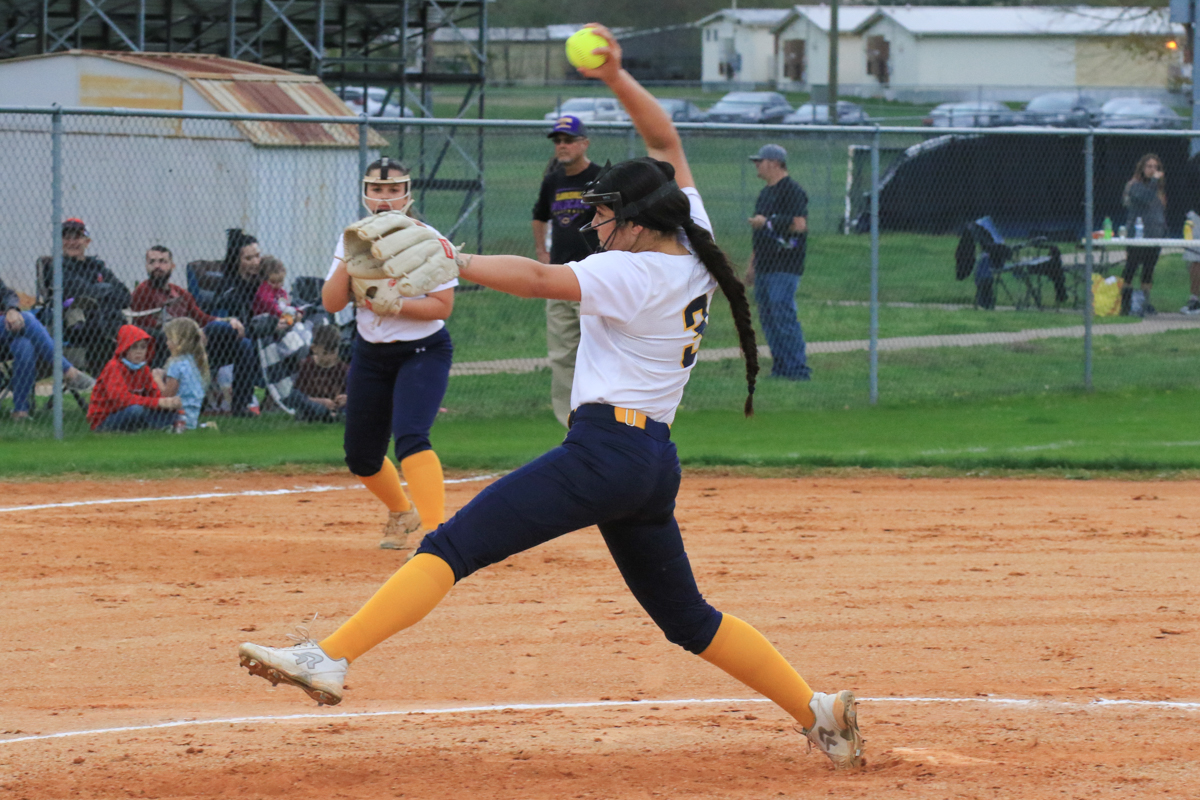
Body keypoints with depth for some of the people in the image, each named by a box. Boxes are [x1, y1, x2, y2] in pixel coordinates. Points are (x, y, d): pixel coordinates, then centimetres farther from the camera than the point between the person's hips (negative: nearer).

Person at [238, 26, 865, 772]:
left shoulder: (635, 272, -11)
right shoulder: (692, 251, 12)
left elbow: (541, 278, -23)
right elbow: (668, 145, 21)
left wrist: (450, 264, -24)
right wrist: (616, 78, 14)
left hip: (606, 451, -9)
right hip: (656, 465, 9)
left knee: (452, 546, -16)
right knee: (686, 617, 20)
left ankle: (330, 659, -27)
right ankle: (819, 711, 18)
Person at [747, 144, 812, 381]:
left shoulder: (791, 191, -10)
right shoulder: (766, 192, 20)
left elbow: (799, 225, -21)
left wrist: (767, 222, -15)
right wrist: (752, 264, 24)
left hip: (785, 267, -10)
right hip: (765, 267, 10)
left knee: (783, 316, -13)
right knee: (767, 317, 8)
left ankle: (798, 368, -12)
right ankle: (780, 367, 12)